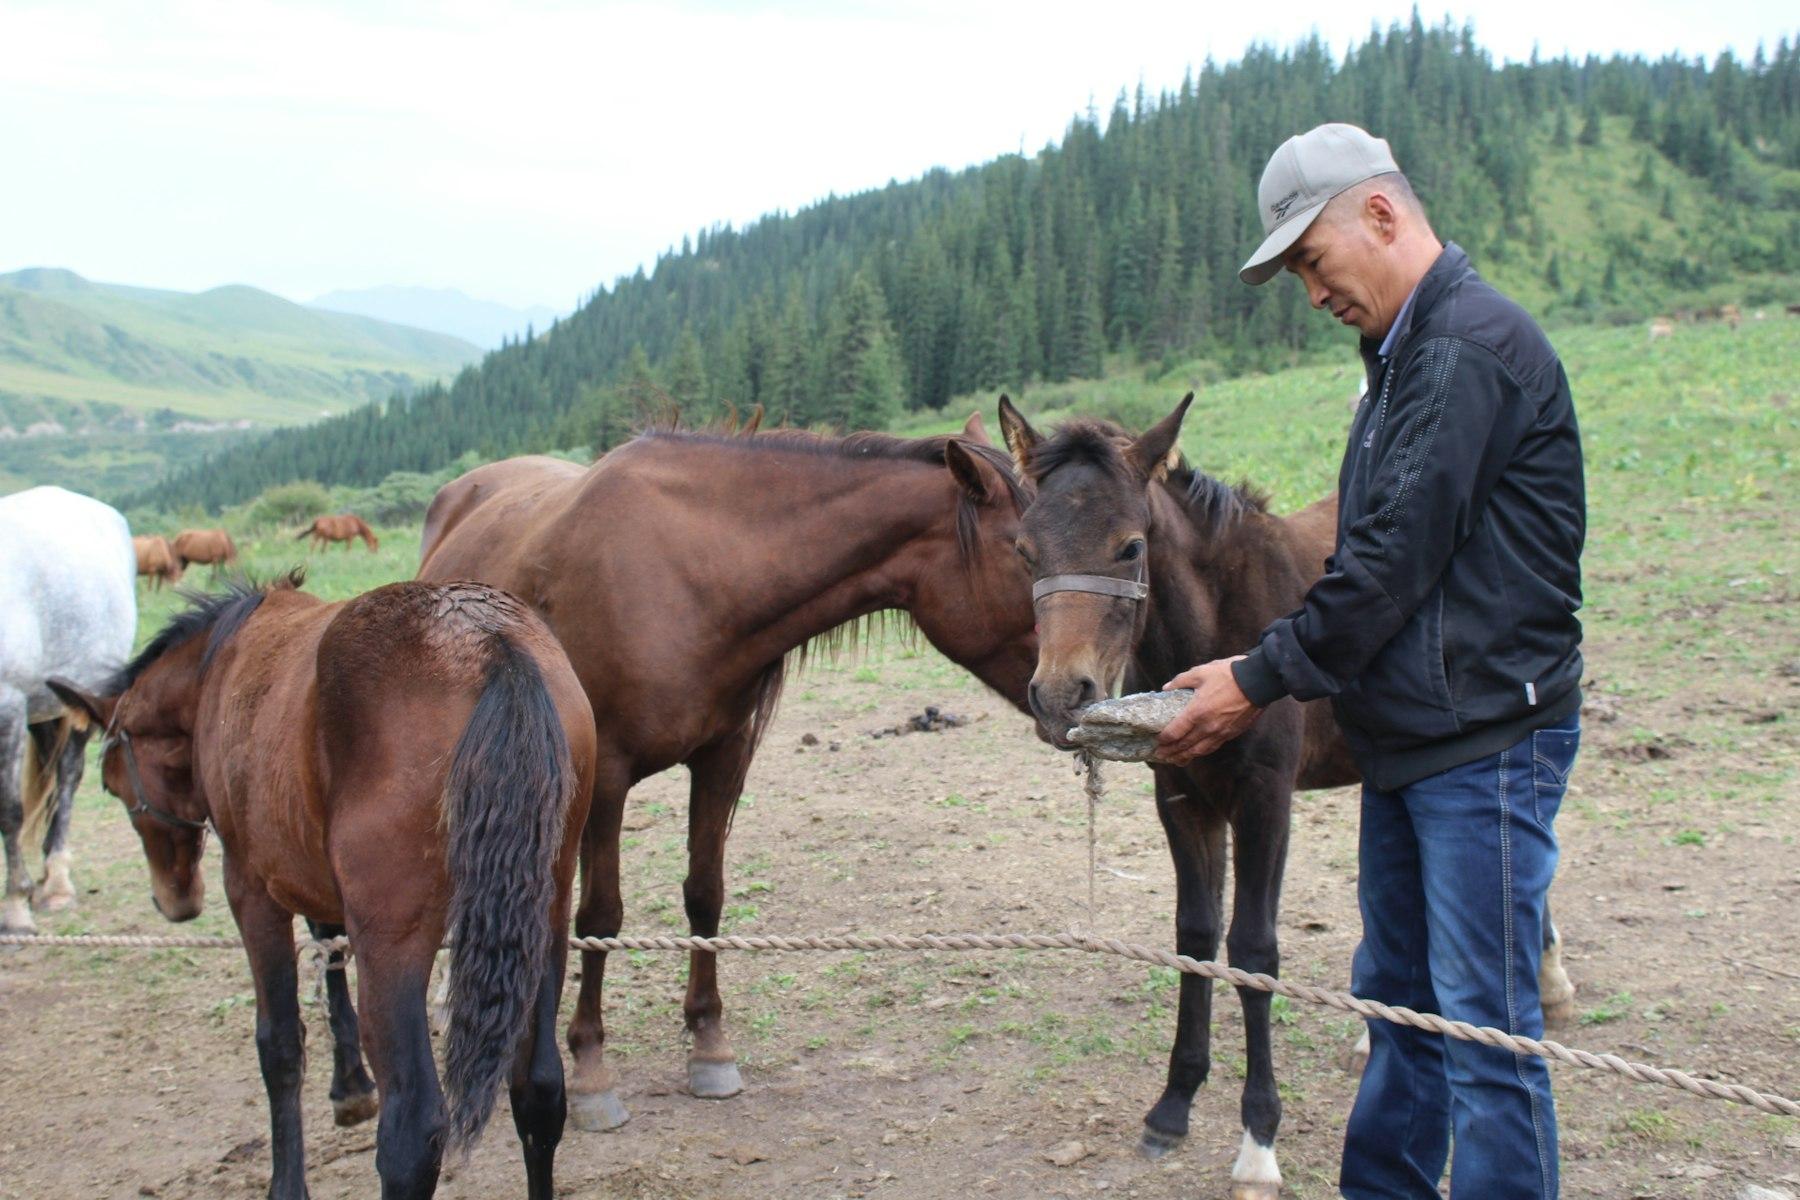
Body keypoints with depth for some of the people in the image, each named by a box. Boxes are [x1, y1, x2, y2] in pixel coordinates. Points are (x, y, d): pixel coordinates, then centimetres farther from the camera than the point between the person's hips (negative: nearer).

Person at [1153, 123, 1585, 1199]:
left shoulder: (1475, 344, -16)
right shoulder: (1407, 353, 15)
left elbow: (1395, 558, -21)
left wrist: (1262, 680, -13)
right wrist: (1278, 669, 9)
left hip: (1485, 738, -10)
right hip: (1406, 738, 10)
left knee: (1484, 1025, -5)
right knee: (1398, 997, 18)